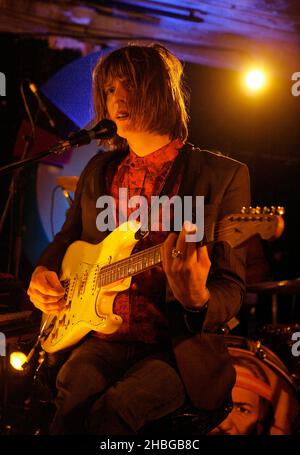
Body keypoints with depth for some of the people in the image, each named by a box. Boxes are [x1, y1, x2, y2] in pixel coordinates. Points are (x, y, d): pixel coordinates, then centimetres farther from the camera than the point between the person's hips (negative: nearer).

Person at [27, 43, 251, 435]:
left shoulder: (223, 176, -4)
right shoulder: (99, 170, 11)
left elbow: (232, 289, -6)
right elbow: (68, 237, 27)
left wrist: (197, 301, -29)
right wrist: (44, 272, 6)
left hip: (177, 347, -3)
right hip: (101, 338, 4)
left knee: (113, 410, -31)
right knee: (72, 394, -28)